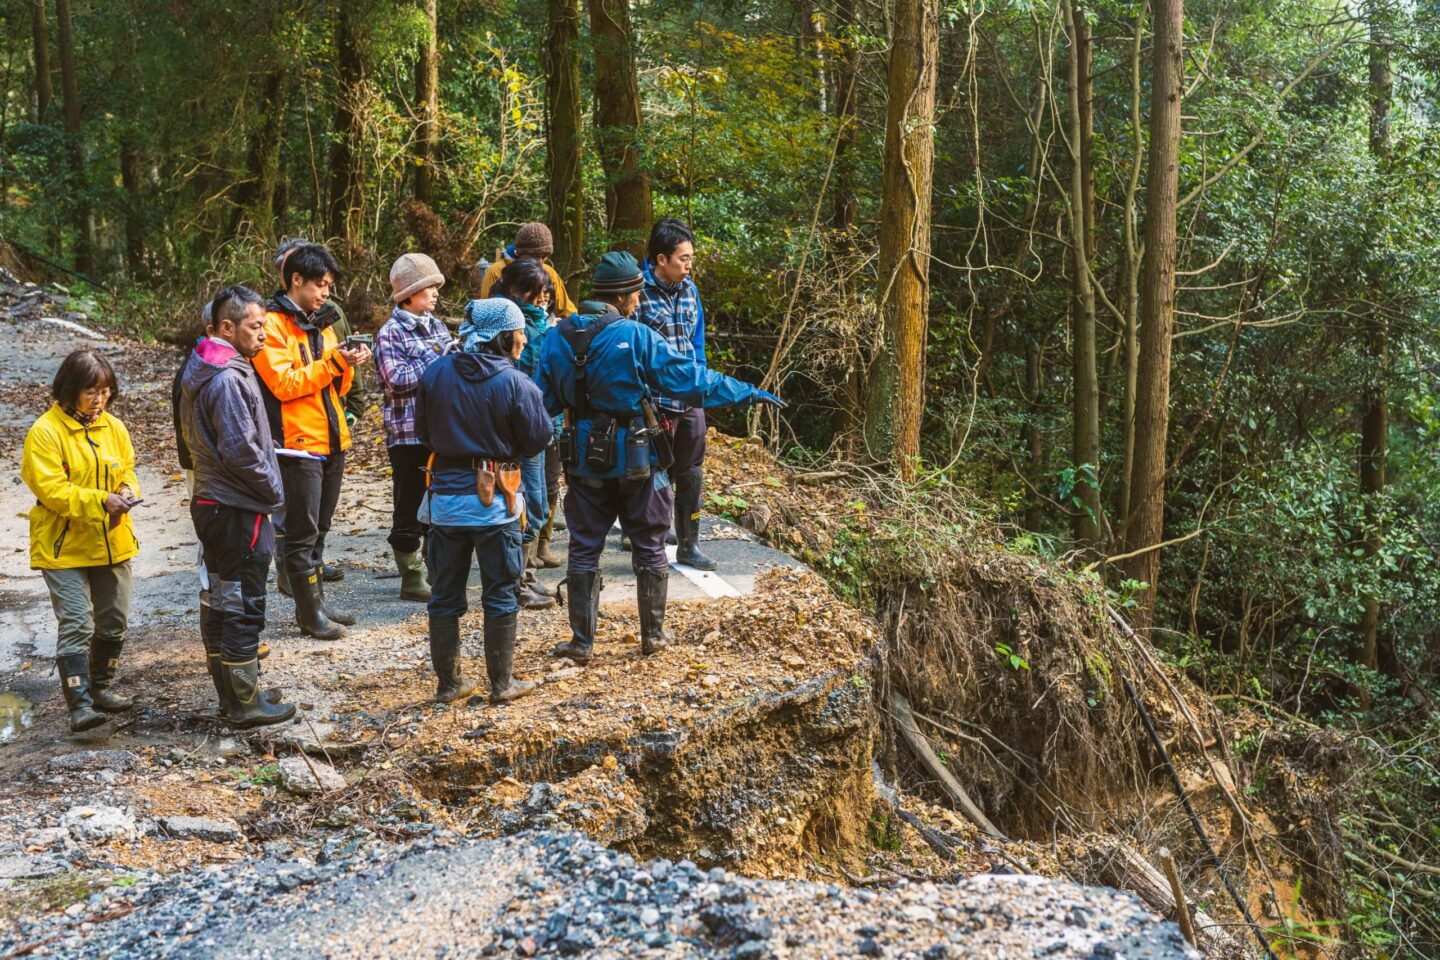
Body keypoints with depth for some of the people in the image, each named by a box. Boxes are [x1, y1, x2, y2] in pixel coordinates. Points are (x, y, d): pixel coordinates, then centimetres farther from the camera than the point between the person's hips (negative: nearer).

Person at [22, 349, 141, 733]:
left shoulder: (113, 427, 5)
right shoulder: (45, 433, -14)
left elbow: (127, 471, 12)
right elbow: (51, 490, -19)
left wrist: (128, 493, -12)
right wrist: (101, 501, -28)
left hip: (111, 544, 6)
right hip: (64, 547, -6)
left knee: (114, 621, 14)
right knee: (76, 625, -11)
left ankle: (101, 686, 32)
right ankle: (79, 705, -10)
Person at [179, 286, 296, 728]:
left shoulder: (200, 372, 11)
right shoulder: (228, 379, -21)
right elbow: (241, 451, -23)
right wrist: (274, 491, -8)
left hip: (211, 504, 10)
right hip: (239, 511, -10)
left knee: (218, 600, 15)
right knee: (243, 608, -2)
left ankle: (230, 693, 26)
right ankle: (245, 704, 6)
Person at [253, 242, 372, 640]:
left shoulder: (320, 322, 16)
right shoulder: (273, 323, -9)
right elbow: (284, 383, -18)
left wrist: (348, 365, -4)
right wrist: (332, 362, -20)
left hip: (332, 441, 8)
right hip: (298, 443, -8)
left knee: (319, 529, 15)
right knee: (302, 533, -2)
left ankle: (316, 601, 24)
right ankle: (310, 612, 4)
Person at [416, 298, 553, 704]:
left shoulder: (435, 374, -3)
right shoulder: (515, 384, -15)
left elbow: (423, 431, 6)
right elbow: (537, 441, -8)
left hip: (446, 498, 4)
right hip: (495, 502, -3)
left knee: (446, 594, 13)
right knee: (500, 595, 8)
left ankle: (449, 681, 19)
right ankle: (502, 682, 14)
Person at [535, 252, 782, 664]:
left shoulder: (557, 337, -3)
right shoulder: (636, 337, -17)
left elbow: (544, 399, 4)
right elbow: (687, 378, -15)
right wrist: (748, 393, -8)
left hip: (584, 459, 3)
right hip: (634, 458, -3)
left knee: (584, 548, 11)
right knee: (649, 547, 13)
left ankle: (582, 641, 12)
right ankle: (653, 634, 20)